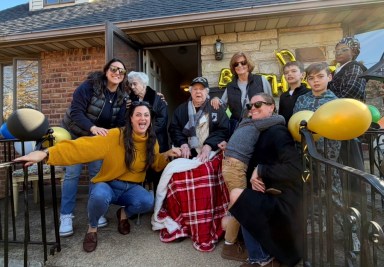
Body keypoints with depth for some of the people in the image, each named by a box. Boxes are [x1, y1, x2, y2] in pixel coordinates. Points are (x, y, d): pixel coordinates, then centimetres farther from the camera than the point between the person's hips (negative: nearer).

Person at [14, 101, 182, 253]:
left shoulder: (152, 142, -3)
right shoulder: (115, 136, -20)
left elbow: (156, 164, 12)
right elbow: (83, 147, -28)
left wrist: (167, 155, -9)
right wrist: (46, 154, -37)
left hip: (131, 188, 3)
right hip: (107, 185, -3)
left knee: (148, 202, -28)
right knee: (100, 196, -38)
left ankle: (124, 214, 11)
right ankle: (92, 228, 0)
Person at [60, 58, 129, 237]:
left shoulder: (122, 96, -7)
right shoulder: (90, 85, -22)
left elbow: (120, 123, -10)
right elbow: (76, 111, -29)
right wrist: (93, 127, -43)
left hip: (97, 137, 4)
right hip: (74, 133, -4)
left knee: (97, 172, 4)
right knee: (72, 173, -5)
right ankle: (66, 216, 8)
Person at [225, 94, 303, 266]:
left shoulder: (277, 132, -15)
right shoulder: (261, 133, 11)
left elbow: (294, 168, -26)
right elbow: (253, 166, 11)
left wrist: (261, 170, -19)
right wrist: (254, 178, -9)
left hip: (283, 201, -9)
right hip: (272, 196, 9)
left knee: (236, 195, -17)